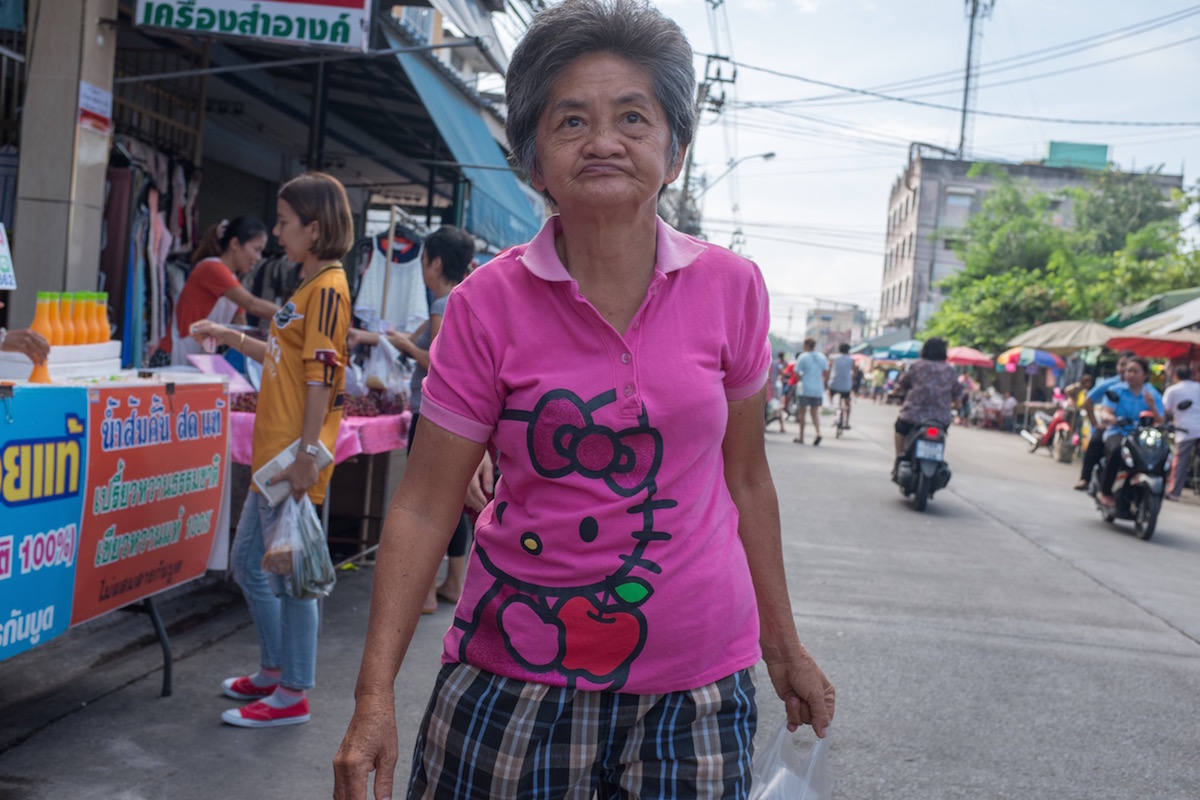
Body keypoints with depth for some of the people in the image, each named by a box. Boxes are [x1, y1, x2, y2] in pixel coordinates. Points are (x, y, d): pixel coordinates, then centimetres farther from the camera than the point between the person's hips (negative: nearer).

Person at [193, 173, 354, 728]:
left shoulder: (329, 287, -13)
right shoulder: (310, 286, 17)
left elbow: (321, 373, -20)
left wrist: (306, 452, -23)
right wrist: (232, 339, 24)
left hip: (293, 458, -10)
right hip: (272, 453, 10)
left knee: (289, 572, -2)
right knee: (247, 562, 18)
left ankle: (292, 695, 11)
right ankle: (273, 670, 32)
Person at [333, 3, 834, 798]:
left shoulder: (731, 287, -3)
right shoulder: (489, 303, -8)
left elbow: (745, 479, 6)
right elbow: (424, 507, -7)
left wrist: (784, 647, 12)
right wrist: (376, 692, -13)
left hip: (694, 682, 2)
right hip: (518, 670, -1)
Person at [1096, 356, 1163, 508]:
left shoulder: (1153, 395, 10)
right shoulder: (1116, 391, 10)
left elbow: (1160, 423, 1)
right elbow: (1106, 412, -2)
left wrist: (1152, 407, -18)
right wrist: (1111, 418, -26)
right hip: (1118, 433, -2)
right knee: (1117, 450, -37)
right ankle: (1105, 492, -25)